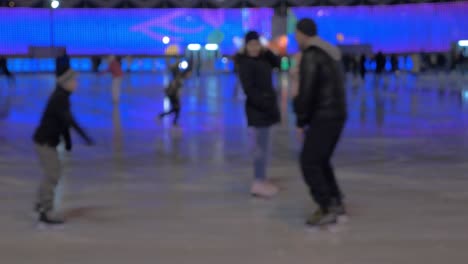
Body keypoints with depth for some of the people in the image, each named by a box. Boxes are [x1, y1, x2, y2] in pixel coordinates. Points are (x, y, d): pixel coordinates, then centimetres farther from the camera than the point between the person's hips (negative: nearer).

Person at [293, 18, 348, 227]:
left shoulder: (310, 55, -16)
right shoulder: (330, 54, 16)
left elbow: (306, 92, -20)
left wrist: (300, 122, -11)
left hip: (323, 118, -9)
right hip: (337, 115, 9)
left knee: (309, 163, -5)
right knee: (320, 161, 19)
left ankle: (328, 210, -8)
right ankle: (336, 204, 21)